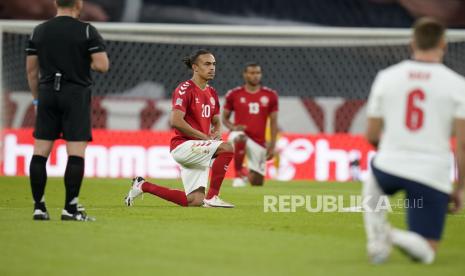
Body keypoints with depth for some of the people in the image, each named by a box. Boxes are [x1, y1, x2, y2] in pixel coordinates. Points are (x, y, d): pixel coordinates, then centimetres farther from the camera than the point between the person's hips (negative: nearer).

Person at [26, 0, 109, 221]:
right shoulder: (87, 31, -5)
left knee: (40, 152, 6)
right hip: (76, 95, -4)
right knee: (76, 153, -3)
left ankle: (38, 207, 5)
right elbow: (102, 65, -10)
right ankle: (70, 209, -7)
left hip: (47, 94, 4)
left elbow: (31, 69, 10)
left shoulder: (39, 31, 7)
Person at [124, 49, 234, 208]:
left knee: (194, 201, 3)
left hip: (198, 150, 8)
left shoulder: (212, 93, 14)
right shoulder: (185, 89, -11)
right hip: (183, 145, -8)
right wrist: (205, 137, -18)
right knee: (227, 148, -28)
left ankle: (143, 186, 17)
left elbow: (217, 122, 24)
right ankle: (212, 197, -22)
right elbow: (176, 122, -21)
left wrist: (217, 133, -1)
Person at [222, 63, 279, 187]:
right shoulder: (234, 94, 0)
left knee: (256, 182, 5)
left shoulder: (270, 95, 3)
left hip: (259, 143, 2)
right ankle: (238, 174, -25)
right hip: (241, 134, -2)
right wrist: (233, 127, -13)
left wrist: (272, 146, 0)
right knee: (239, 138, -42)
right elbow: (225, 118, 9)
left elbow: (273, 122, 6)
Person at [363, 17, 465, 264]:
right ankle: (399, 237, -23)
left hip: (389, 168, 2)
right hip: (433, 177, -2)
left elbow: (371, 136, 9)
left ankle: (376, 238, 14)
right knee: (426, 253, 12)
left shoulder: (386, 77, 3)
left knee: (372, 183, 40)